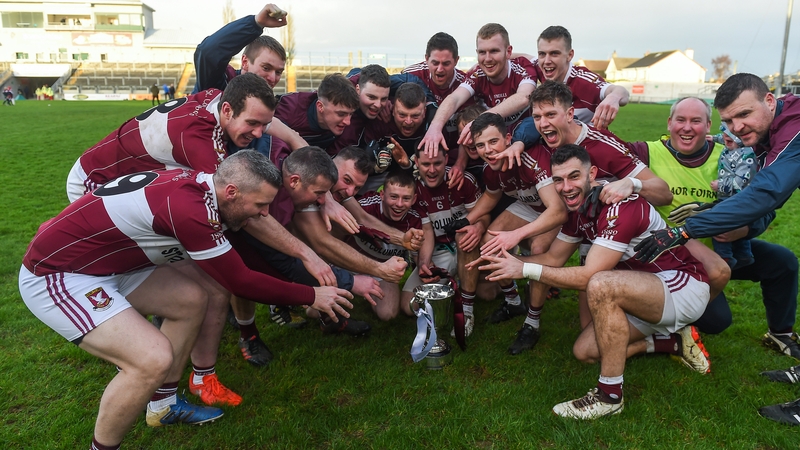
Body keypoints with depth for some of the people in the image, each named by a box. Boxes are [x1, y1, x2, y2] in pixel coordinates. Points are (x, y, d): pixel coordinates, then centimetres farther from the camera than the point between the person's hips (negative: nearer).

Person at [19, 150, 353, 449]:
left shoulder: (196, 184, -5)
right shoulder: (190, 208, -31)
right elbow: (239, 281, -19)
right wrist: (311, 296, -9)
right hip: (53, 276, -9)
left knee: (191, 299, 9)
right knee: (154, 358, -22)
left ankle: (162, 407, 24)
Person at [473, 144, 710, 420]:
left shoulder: (621, 205, -27)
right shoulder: (579, 210, 1)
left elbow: (588, 277, -30)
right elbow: (553, 258, 7)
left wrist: (525, 269, -27)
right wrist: (510, 262, -9)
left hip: (684, 285, -9)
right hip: (648, 290, 9)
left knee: (601, 285, -36)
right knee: (585, 351, 1)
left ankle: (610, 396, -21)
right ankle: (674, 340, 15)